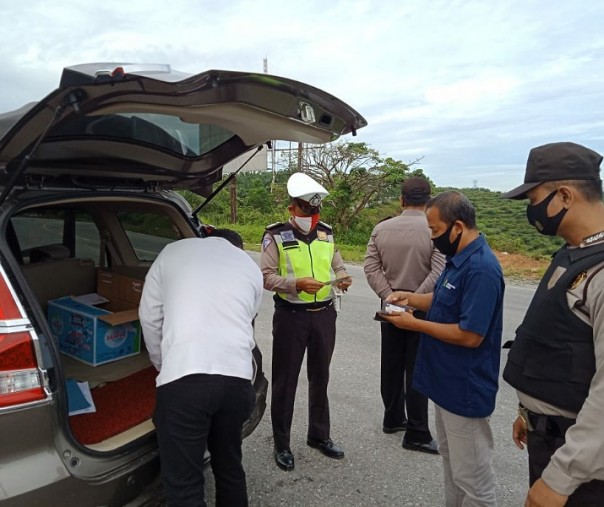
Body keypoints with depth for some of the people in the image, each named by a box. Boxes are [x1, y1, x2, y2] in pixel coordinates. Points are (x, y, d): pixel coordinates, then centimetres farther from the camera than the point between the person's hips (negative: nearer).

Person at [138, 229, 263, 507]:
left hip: (184, 378, -3)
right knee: (229, 466, 25)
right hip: (236, 377, 4)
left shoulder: (173, 251, 17)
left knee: (184, 484, 10)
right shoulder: (251, 267, 22)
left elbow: (149, 317, 17)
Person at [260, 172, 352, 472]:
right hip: (291, 315, -5)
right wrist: (297, 284, -24)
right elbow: (266, 276, -12)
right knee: (285, 380, 6)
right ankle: (281, 444, 24)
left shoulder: (326, 234, 7)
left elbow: (337, 266, 16)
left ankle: (319, 435, 36)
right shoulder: (276, 237, -8)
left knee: (320, 377, 17)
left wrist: (342, 278, -7)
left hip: (324, 313, 5)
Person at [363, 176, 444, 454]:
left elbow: (371, 267, -6)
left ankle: (393, 419, 32)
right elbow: (439, 273, -21)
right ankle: (416, 434, 14)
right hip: (422, 309, -4)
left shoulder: (381, 229, -2)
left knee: (391, 366, 16)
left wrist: (390, 297, -9)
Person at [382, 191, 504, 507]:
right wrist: (411, 299, 2)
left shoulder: (480, 268, -26)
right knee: (450, 457, 26)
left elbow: (470, 335, -27)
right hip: (448, 382, 10)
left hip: (465, 389, -10)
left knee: (471, 476, 8)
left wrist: (415, 324, -19)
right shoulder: (459, 259, 6)